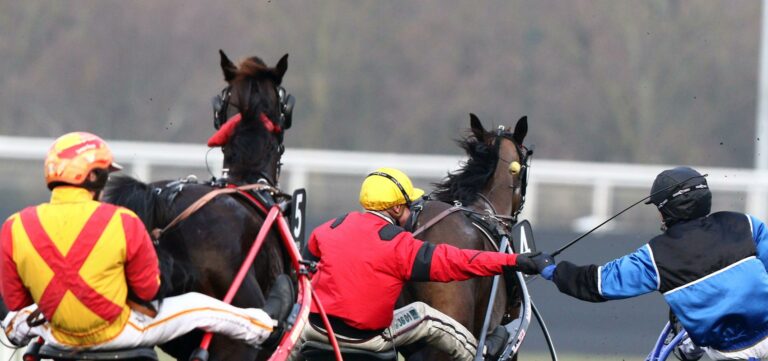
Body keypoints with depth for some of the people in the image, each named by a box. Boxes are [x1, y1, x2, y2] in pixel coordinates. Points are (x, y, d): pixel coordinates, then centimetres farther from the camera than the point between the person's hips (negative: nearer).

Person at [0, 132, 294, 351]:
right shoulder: (122, 223, -18)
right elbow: (148, 289, -6)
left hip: (60, 337, 2)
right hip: (117, 334, -2)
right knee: (200, 307, 21)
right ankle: (263, 325, 43)